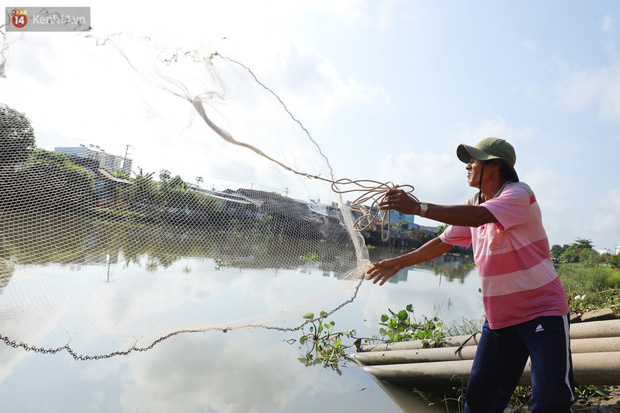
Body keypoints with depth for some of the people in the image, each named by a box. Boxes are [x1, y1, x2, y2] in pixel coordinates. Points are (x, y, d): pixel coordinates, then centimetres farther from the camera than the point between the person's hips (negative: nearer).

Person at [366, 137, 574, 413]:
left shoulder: (519, 194, -16)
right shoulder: (473, 204, 7)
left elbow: (477, 217, -35)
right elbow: (444, 242, 11)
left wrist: (417, 207, -40)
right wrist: (398, 263, 7)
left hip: (542, 311, -6)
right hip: (498, 317, 7)